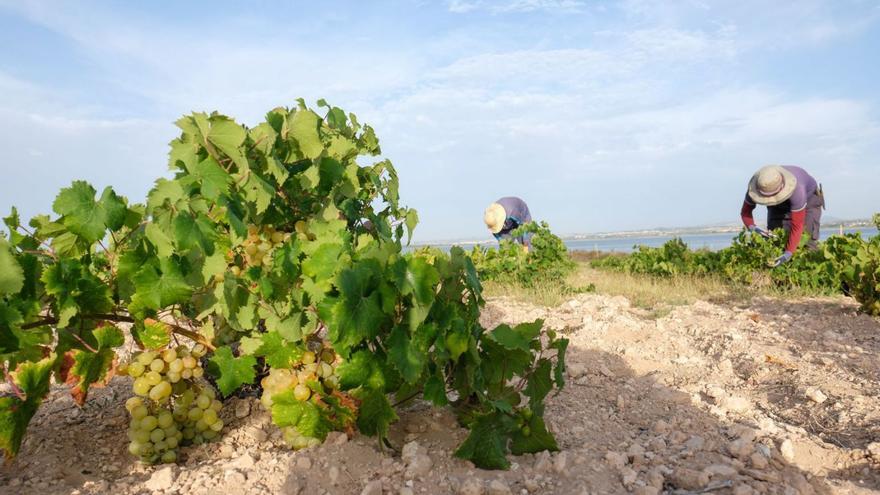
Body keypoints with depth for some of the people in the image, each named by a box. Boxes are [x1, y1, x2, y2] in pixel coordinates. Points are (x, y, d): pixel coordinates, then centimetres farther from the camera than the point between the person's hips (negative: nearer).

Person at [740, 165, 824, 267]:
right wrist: (752, 227, -44)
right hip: (780, 206, 3)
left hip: (809, 198, -3)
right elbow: (745, 211, -23)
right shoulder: (756, 186, -36)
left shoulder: (796, 189, -47)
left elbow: (797, 225, -44)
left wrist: (788, 253, -50)